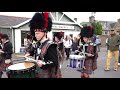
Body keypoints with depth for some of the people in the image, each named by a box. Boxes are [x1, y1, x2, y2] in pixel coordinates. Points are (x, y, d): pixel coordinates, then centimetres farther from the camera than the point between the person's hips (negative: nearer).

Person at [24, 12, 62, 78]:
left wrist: (43, 63, -37)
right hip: (38, 73, 8)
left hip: (46, 75, -8)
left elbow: (54, 61, -26)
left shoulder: (50, 45, -21)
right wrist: (29, 53, 20)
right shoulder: (38, 43, 5)